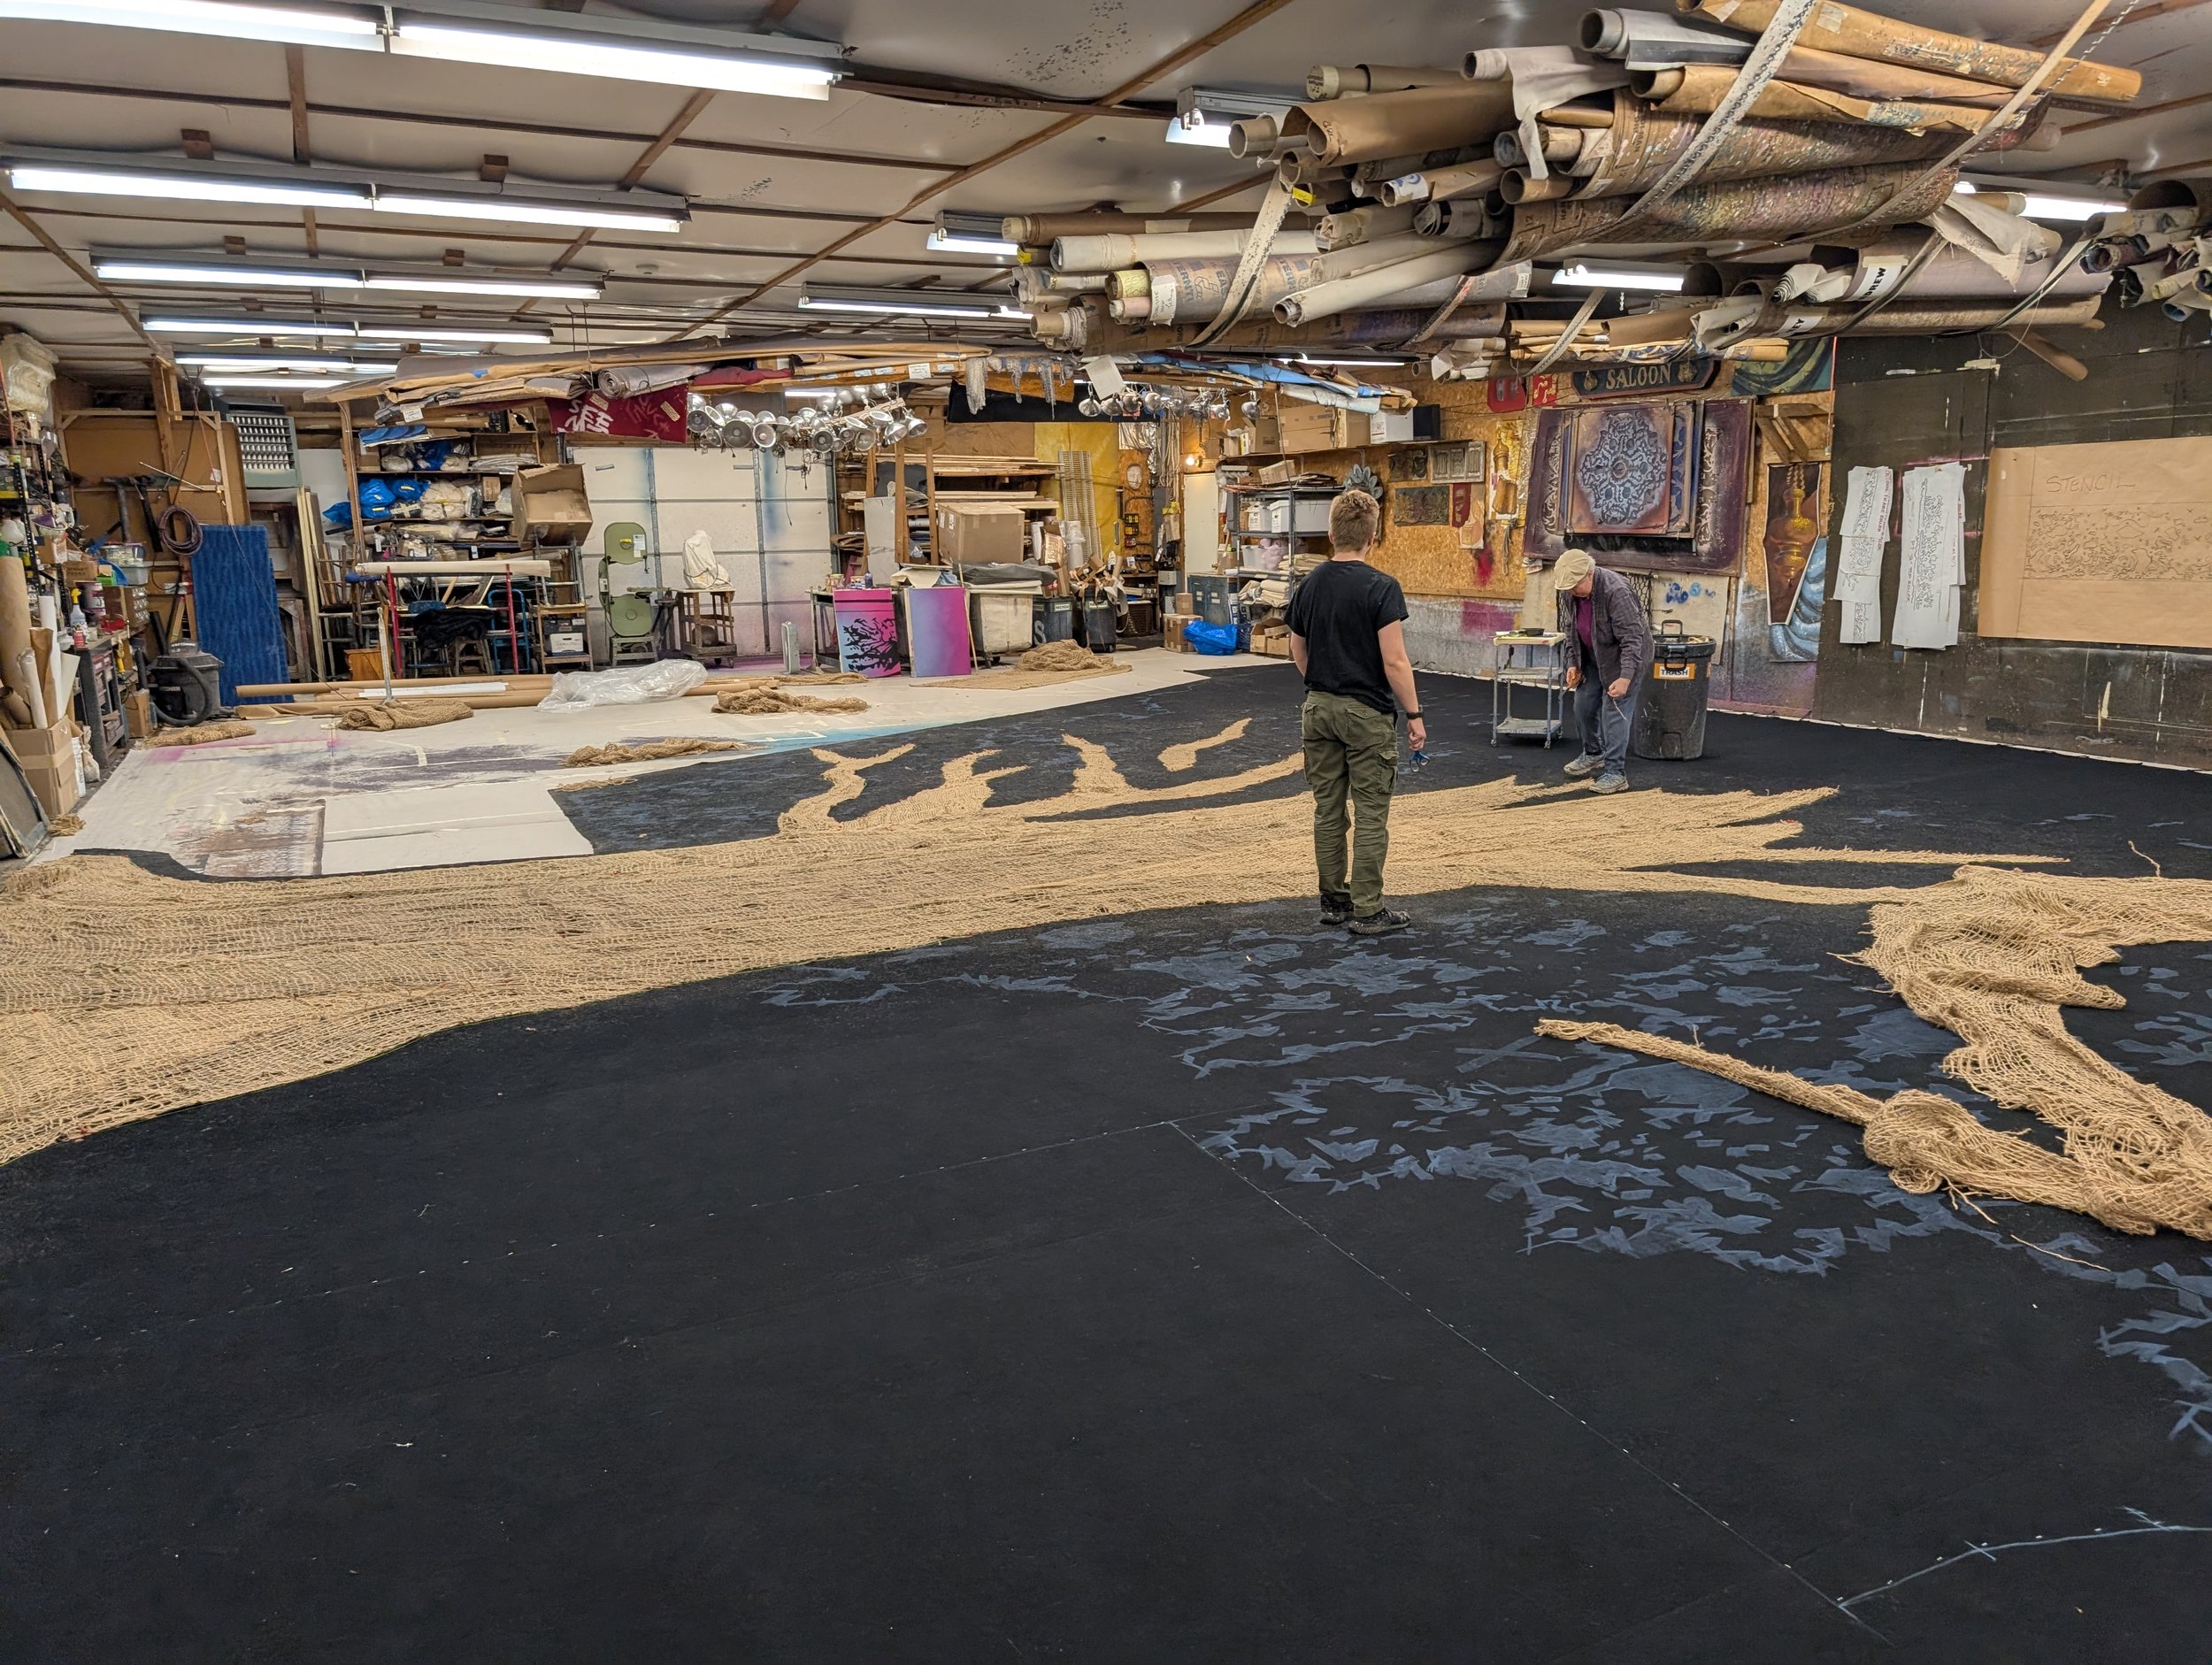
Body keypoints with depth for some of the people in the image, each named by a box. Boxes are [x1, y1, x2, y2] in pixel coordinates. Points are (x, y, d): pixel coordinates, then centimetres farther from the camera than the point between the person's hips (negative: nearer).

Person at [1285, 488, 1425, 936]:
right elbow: (1394, 661, -18)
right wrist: (1414, 714, -9)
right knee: (1370, 816, 1)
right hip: (1367, 714, -6)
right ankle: (1367, 911, 5)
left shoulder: (1308, 585, 4)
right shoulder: (1381, 587, -15)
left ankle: (1333, 900, 19)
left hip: (1319, 710, 6)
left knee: (1328, 810, 12)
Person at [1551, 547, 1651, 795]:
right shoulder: (1569, 591, -9)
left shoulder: (1616, 592, -32)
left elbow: (1632, 639, -31)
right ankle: (1593, 755, 35)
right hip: (1592, 656, 8)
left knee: (1614, 712, -10)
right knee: (1584, 706, 13)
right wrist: (1573, 662, 3)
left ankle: (1616, 773, -6)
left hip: (1623, 656, -7)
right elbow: (1570, 628, 7)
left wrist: (1625, 677, -36)